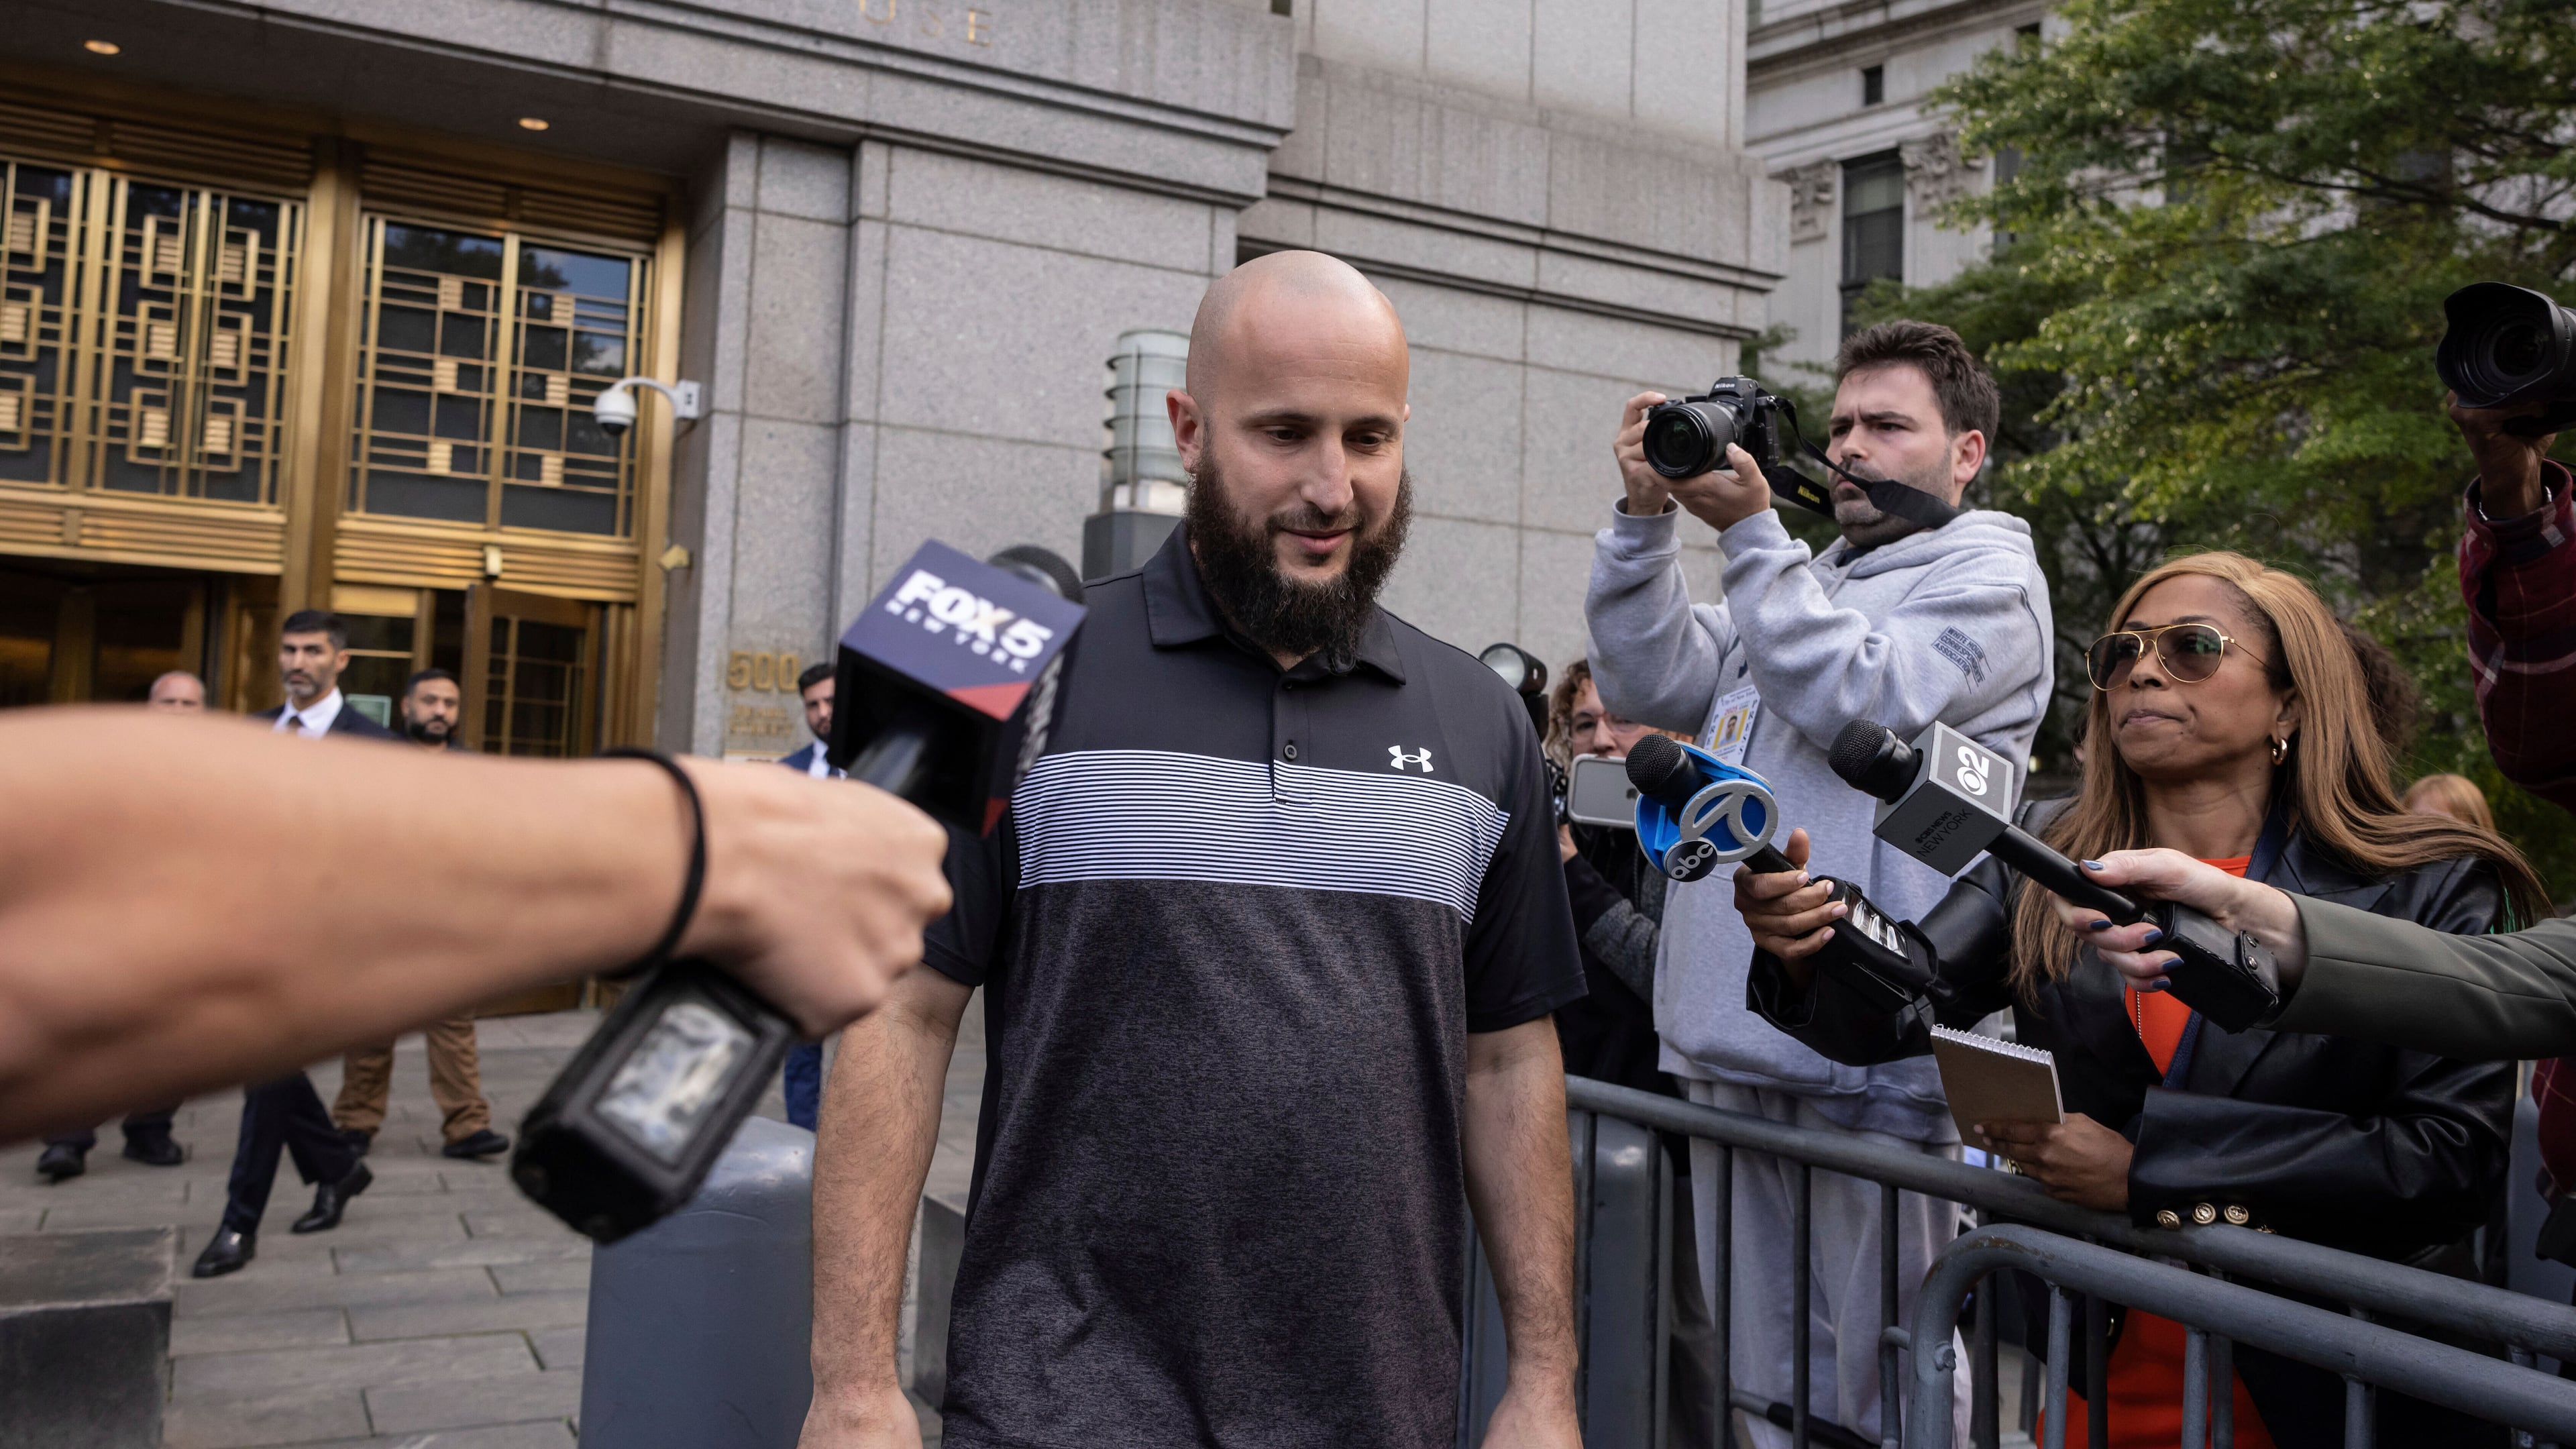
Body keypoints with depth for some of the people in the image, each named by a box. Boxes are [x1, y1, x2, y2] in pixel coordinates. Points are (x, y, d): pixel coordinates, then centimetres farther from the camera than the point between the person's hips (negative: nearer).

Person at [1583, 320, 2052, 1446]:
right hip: (1730, 1042, 7)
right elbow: (1651, 683, 10)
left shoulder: (1988, 579, 2)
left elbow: (1856, 697, -15)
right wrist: (1647, 518, 0)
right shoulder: (1803, 582, 22)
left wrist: (1749, 531, -13)